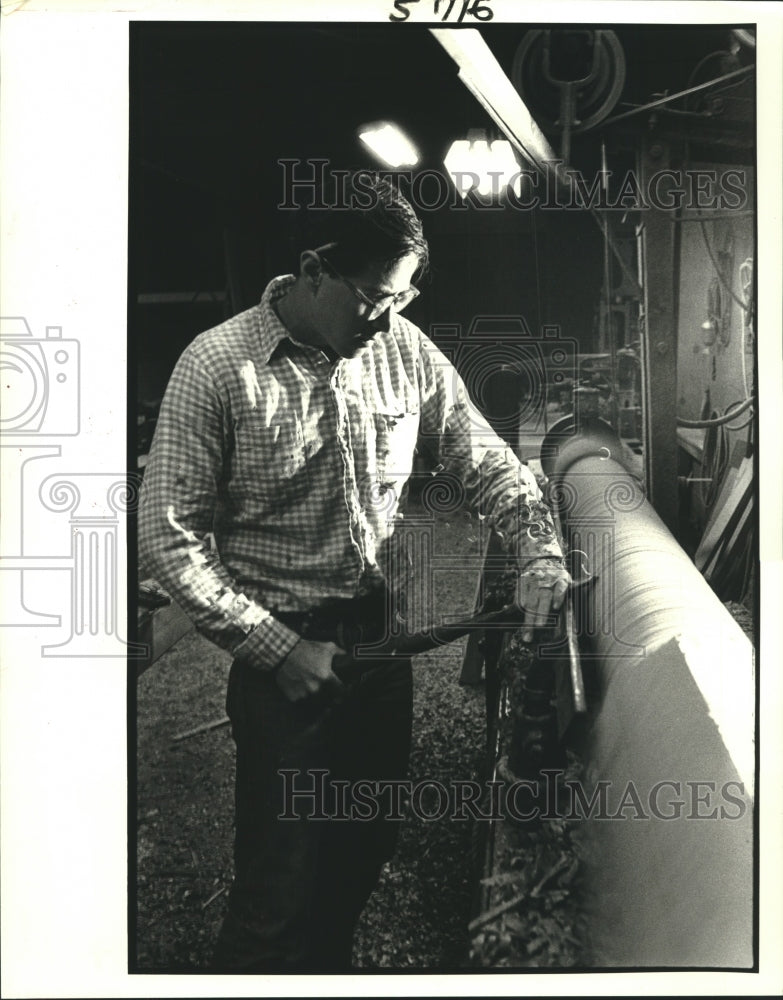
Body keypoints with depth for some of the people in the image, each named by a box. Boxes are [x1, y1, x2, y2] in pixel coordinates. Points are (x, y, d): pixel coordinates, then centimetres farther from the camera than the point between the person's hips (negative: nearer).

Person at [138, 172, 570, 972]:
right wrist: (278, 650, -16)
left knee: (368, 845, 20)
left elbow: (484, 462, 8)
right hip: (285, 654, -5)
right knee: (281, 879, 3)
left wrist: (537, 550, -10)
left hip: (382, 637, 5)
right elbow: (170, 537, -13)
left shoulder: (407, 352, -1)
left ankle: (327, 968, 45)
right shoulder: (217, 367, -14)